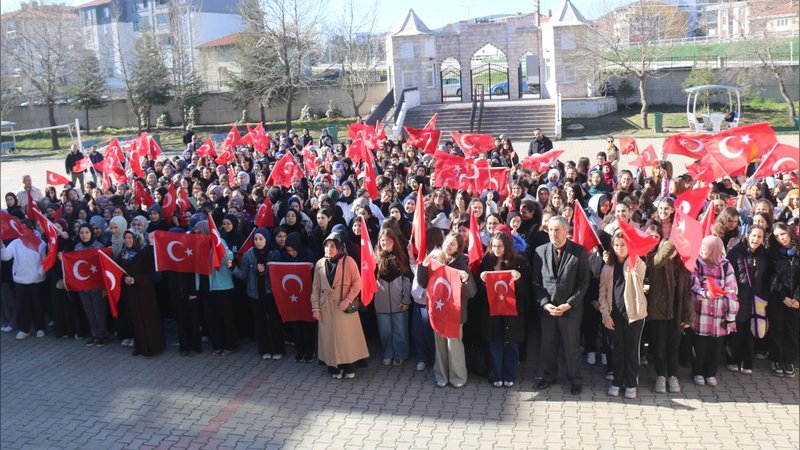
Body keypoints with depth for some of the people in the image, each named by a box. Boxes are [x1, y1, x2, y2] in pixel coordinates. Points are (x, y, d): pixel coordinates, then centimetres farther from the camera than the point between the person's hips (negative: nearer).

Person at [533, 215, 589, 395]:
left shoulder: (579, 251, -6)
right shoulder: (540, 251, 2)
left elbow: (584, 282, -6)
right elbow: (537, 282, 3)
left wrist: (569, 304, -13)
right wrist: (545, 303, -9)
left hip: (571, 308, -2)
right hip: (547, 308, 2)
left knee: (572, 346, 9)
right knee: (547, 345, 13)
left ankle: (575, 379, 27)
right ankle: (549, 375, 33)